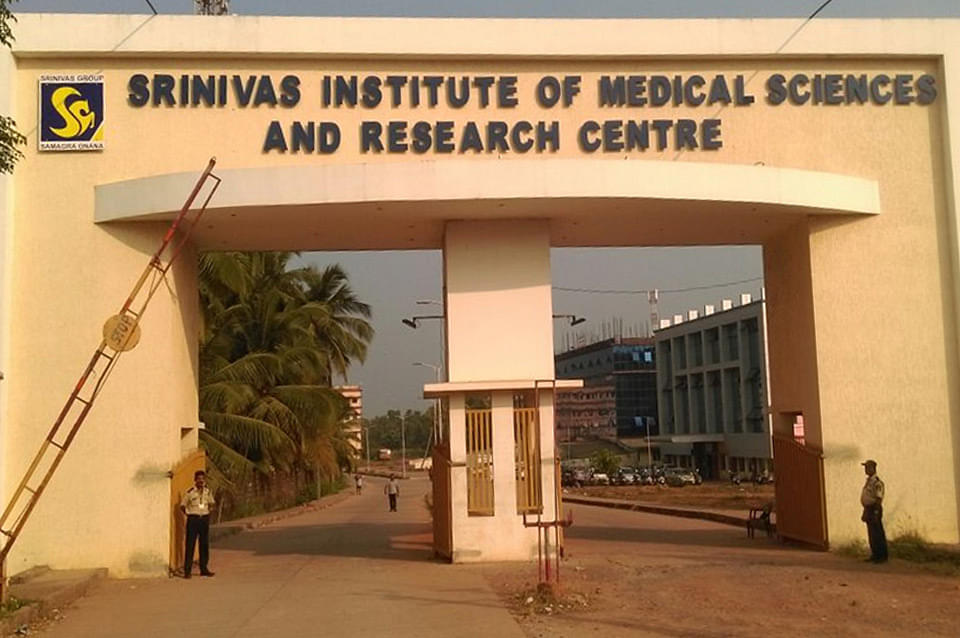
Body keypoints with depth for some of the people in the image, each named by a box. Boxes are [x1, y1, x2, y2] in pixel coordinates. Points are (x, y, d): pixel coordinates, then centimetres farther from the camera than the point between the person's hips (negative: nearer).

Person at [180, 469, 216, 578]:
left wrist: (207, 513, 11)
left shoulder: (208, 492, 6)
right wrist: (189, 514, -3)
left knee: (204, 544, 8)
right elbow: (182, 506, -1)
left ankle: (204, 568, 17)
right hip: (193, 519, -5)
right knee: (190, 545, -4)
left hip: (204, 519, 5)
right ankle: (187, 570, 0)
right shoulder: (189, 492, -8)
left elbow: (211, 503, 21)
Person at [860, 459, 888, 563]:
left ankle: (882, 556, 1)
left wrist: (876, 514, -23)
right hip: (868, 509, 10)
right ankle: (874, 555, 19)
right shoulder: (868, 481, 14)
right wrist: (865, 513, 20)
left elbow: (879, 499, -19)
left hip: (874, 509, -10)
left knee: (877, 534, -5)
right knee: (871, 534, 13)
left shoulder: (877, 482, -16)